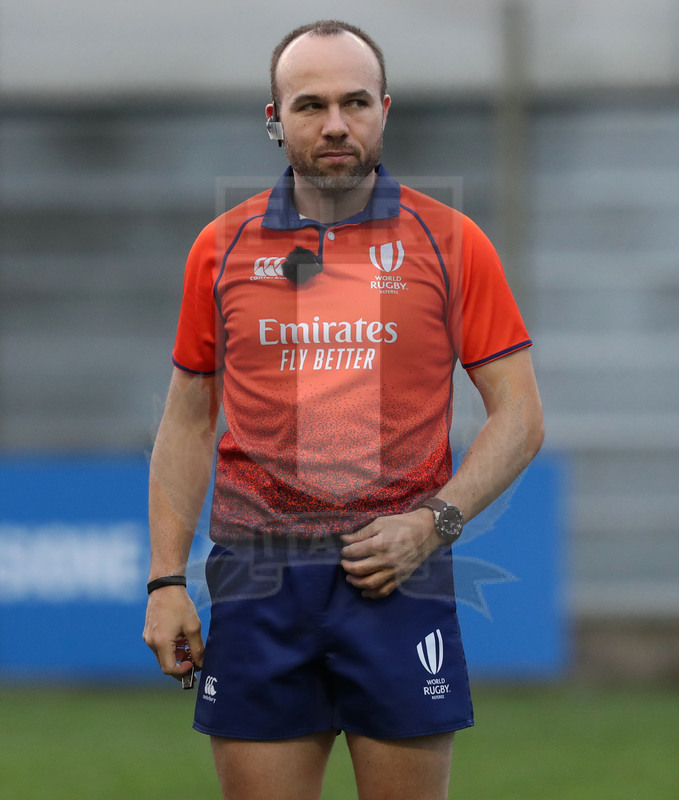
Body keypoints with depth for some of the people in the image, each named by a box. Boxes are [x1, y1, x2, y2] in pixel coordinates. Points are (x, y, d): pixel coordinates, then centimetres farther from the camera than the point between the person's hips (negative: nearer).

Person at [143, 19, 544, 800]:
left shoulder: (450, 243, 3)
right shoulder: (222, 248, 9)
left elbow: (518, 416, 4)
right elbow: (187, 422, 14)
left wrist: (432, 523, -10)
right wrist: (166, 579, 5)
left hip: (398, 579, -1)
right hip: (258, 583, 1)